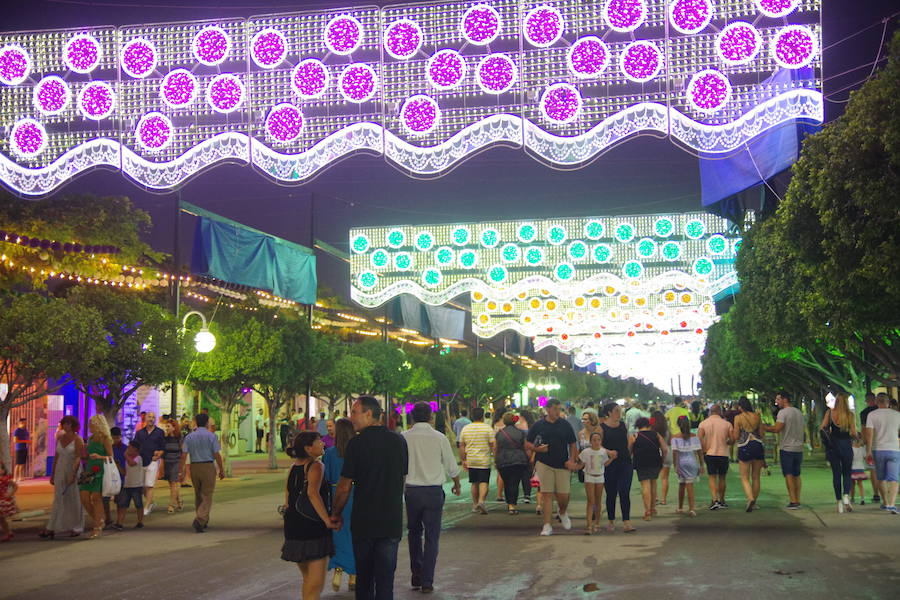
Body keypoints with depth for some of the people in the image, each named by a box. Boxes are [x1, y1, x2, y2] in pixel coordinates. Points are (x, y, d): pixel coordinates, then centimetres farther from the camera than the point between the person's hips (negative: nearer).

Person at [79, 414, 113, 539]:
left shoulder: (105, 438, -5)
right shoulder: (90, 439, 16)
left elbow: (111, 456, -7)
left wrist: (99, 457, -22)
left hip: (100, 471, -7)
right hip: (89, 470, 7)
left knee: (96, 498, -6)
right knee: (84, 498, 1)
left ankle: (97, 528, 2)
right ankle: (99, 521, 18)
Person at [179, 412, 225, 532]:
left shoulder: (189, 437, 5)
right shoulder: (211, 436, -5)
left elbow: (184, 455, -2)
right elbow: (217, 455, -8)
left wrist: (181, 472, 0)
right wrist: (221, 470, 0)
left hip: (194, 467, 4)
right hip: (208, 466, -4)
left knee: (198, 496, 18)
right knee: (207, 496, -2)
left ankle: (204, 521, 28)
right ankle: (200, 520, -20)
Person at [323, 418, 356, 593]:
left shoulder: (330, 453, -6)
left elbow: (326, 479, -3)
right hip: (355, 498, 0)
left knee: (338, 535, 11)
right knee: (353, 535, 11)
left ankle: (338, 569, -8)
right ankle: (353, 577, 18)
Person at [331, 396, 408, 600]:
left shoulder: (356, 443, -11)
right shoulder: (399, 441, 2)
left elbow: (344, 487, -8)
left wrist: (335, 514, 6)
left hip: (363, 522, -2)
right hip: (392, 522, 2)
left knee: (363, 578, 13)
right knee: (385, 579, 4)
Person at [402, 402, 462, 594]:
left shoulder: (404, 437, -4)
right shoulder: (439, 438, -4)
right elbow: (452, 467, 4)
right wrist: (457, 485, 23)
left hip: (411, 490, 1)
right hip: (434, 491, -1)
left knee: (414, 533, 19)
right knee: (432, 536, 6)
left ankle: (416, 576, 20)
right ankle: (427, 582, 5)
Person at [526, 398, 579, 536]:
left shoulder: (565, 425, 5)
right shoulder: (539, 425, 3)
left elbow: (573, 444, 10)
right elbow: (528, 443, 9)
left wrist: (572, 460, -4)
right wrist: (537, 449, -11)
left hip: (563, 465, 1)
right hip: (544, 464, -1)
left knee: (563, 495, -1)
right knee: (547, 495, -5)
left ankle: (563, 513, 32)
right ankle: (547, 526, 1)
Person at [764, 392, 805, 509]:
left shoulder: (783, 412, -11)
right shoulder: (799, 412, 14)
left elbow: (777, 429, -20)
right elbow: (800, 430, 18)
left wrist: (764, 427, -8)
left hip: (787, 448, -7)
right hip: (799, 448, 7)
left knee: (788, 475, -5)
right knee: (796, 475, 13)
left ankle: (793, 502, -9)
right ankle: (797, 501, 13)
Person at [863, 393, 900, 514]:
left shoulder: (872, 415, -2)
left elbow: (869, 433, -11)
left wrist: (869, 451, -9)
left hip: (878, 450, 1)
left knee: (881, 478, 17)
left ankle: (885, 503, 26)